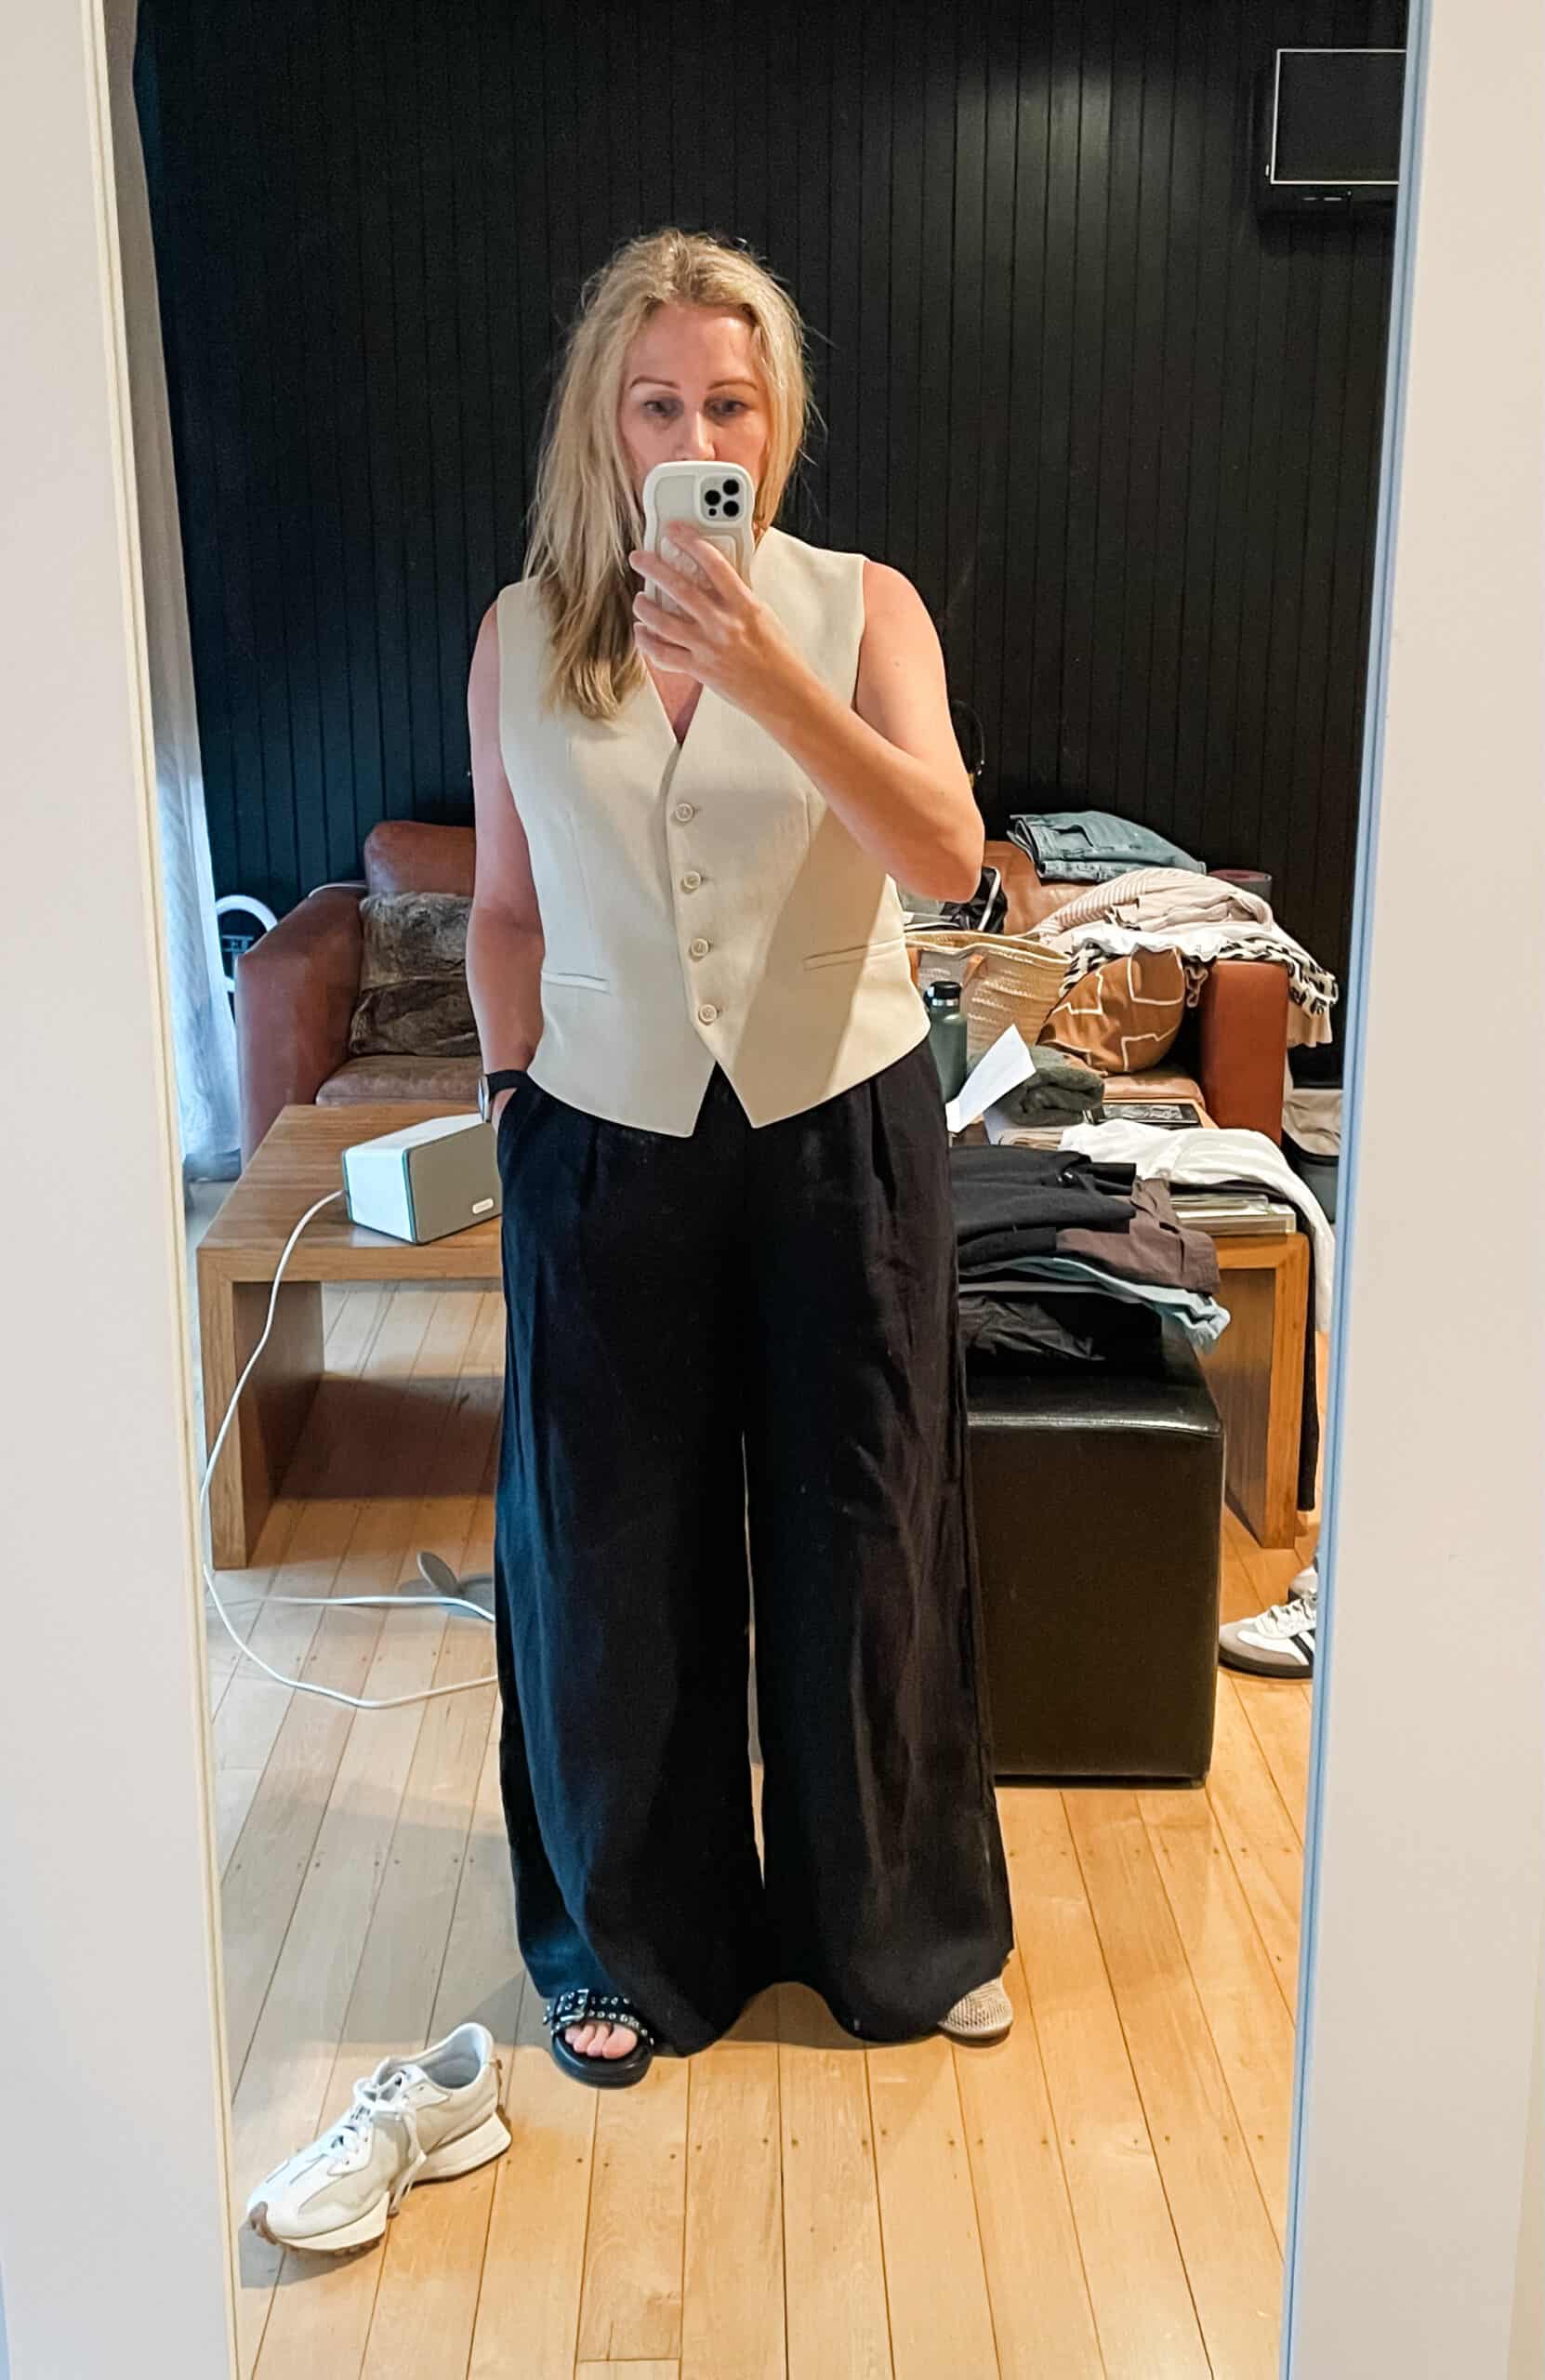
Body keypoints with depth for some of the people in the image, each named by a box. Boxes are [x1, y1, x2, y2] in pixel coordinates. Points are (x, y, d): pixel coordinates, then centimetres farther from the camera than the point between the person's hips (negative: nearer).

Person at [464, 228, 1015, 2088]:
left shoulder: (859, 606, -4)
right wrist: (512, 1098, 5)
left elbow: (949, 858, -20)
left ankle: (900, 1927, 34)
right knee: (614, 1550, 11)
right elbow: (506, 909, 9)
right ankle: (635, 1942, 33)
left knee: (864, 1531, 10)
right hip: (607, 1148, 1)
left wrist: (774, 683, -31)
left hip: (844, 1131, -1)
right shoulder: (521, 635, 1)